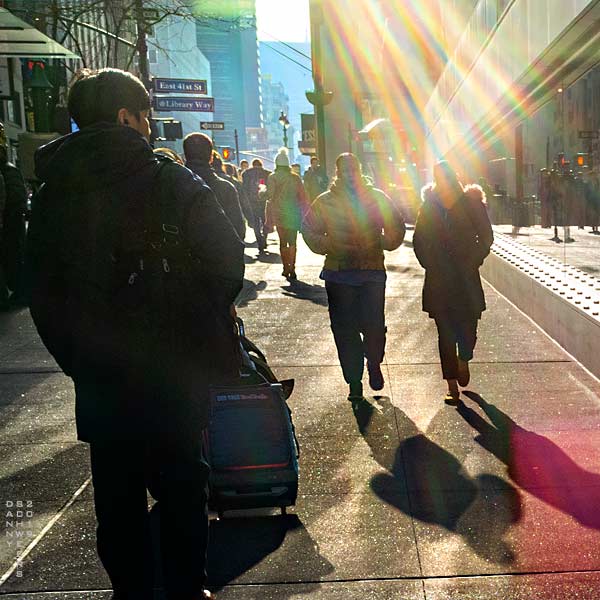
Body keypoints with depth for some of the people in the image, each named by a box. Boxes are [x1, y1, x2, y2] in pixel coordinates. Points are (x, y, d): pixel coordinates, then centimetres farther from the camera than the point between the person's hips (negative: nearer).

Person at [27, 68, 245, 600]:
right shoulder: (169, 181, -11)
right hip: (175, 376, -2)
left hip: (100, 382, 3)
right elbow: (227, 257, -11)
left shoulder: (51, 192, 1)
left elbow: (44, 295, 4)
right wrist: (206, 325, 6)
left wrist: (78, 360, 12)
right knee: (181, 490, 14)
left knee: (118, 499, 15)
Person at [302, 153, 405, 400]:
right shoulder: (325, 201, 5)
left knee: (374, 326, -7)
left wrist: (380, 244, 0)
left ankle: (374, 365, 24)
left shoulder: (377, 198, 6)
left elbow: (396, 226, 12)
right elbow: (309, 230, 7)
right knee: (344, 329, 3)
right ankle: (354, 381, 16)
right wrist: (332, 247, -6)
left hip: (373, 272, 0)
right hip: (338, 274, 1)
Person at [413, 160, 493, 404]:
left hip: (466, 276, -1)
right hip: (439, 278, 1)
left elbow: (486, 237, 4)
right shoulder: (430, 205, 3)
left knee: (468, 327, -2)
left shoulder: (471, 202, 0)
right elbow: (419, 240, 10)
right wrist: (429, 264, 1)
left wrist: (473, 262, -3)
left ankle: (463, 360, 32)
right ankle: (452, 385, 12)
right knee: (445, 332, 3)